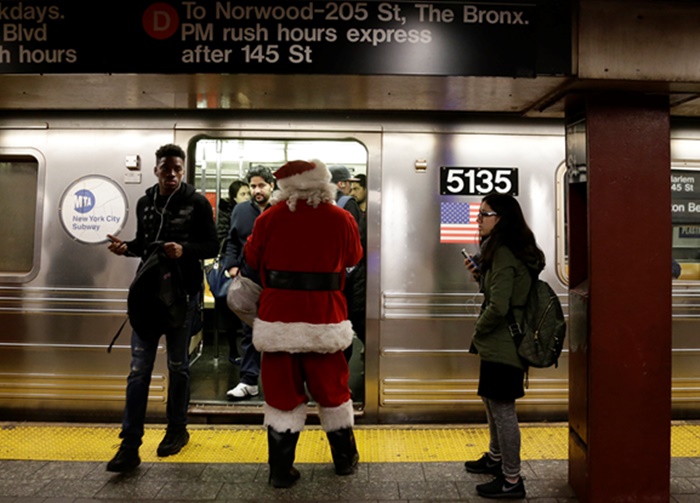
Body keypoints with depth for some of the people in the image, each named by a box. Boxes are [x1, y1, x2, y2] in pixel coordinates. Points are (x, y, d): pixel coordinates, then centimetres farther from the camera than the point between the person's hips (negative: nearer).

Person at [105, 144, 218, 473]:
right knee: (139, 368, 1)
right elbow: (144, 243, 18)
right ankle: (129, 446, 7)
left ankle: (177, 430, 29)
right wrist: (126, 247, -3)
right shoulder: (145, 203, 9)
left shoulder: (197, 203, -5)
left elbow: (212, 247, -6)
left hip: (183, 292, -3)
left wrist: (184, 251, -23)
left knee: (177, 365, 9)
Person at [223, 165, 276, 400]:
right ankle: (249, 381, 15)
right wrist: (232, 264, 0)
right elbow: (232, 241, 13)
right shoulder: (241, 210, 9)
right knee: (249, 332, 7)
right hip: (249, 281, 3)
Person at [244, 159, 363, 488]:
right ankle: (345, 460, 32)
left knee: (281, 395, 11)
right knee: (332, 392, 17)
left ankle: (281, 470, 18)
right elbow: (353, 258, 14)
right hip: (324, 320, 1)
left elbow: (252, 259, 11)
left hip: (278, 319, 0)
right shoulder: (341, 219, -4)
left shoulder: (269, 218, -4)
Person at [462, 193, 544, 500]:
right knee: (492, 401, 23)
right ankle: (496, 458, 41)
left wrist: (479, 329, -10)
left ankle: (511, 481, 14)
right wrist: (480, 274, 5)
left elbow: (498, 306, -26)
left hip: (501, 345, -11)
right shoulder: (509, 251, 11)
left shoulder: (503, 254, -21)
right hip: (502, 344, 11)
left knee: (502, 408, 0)